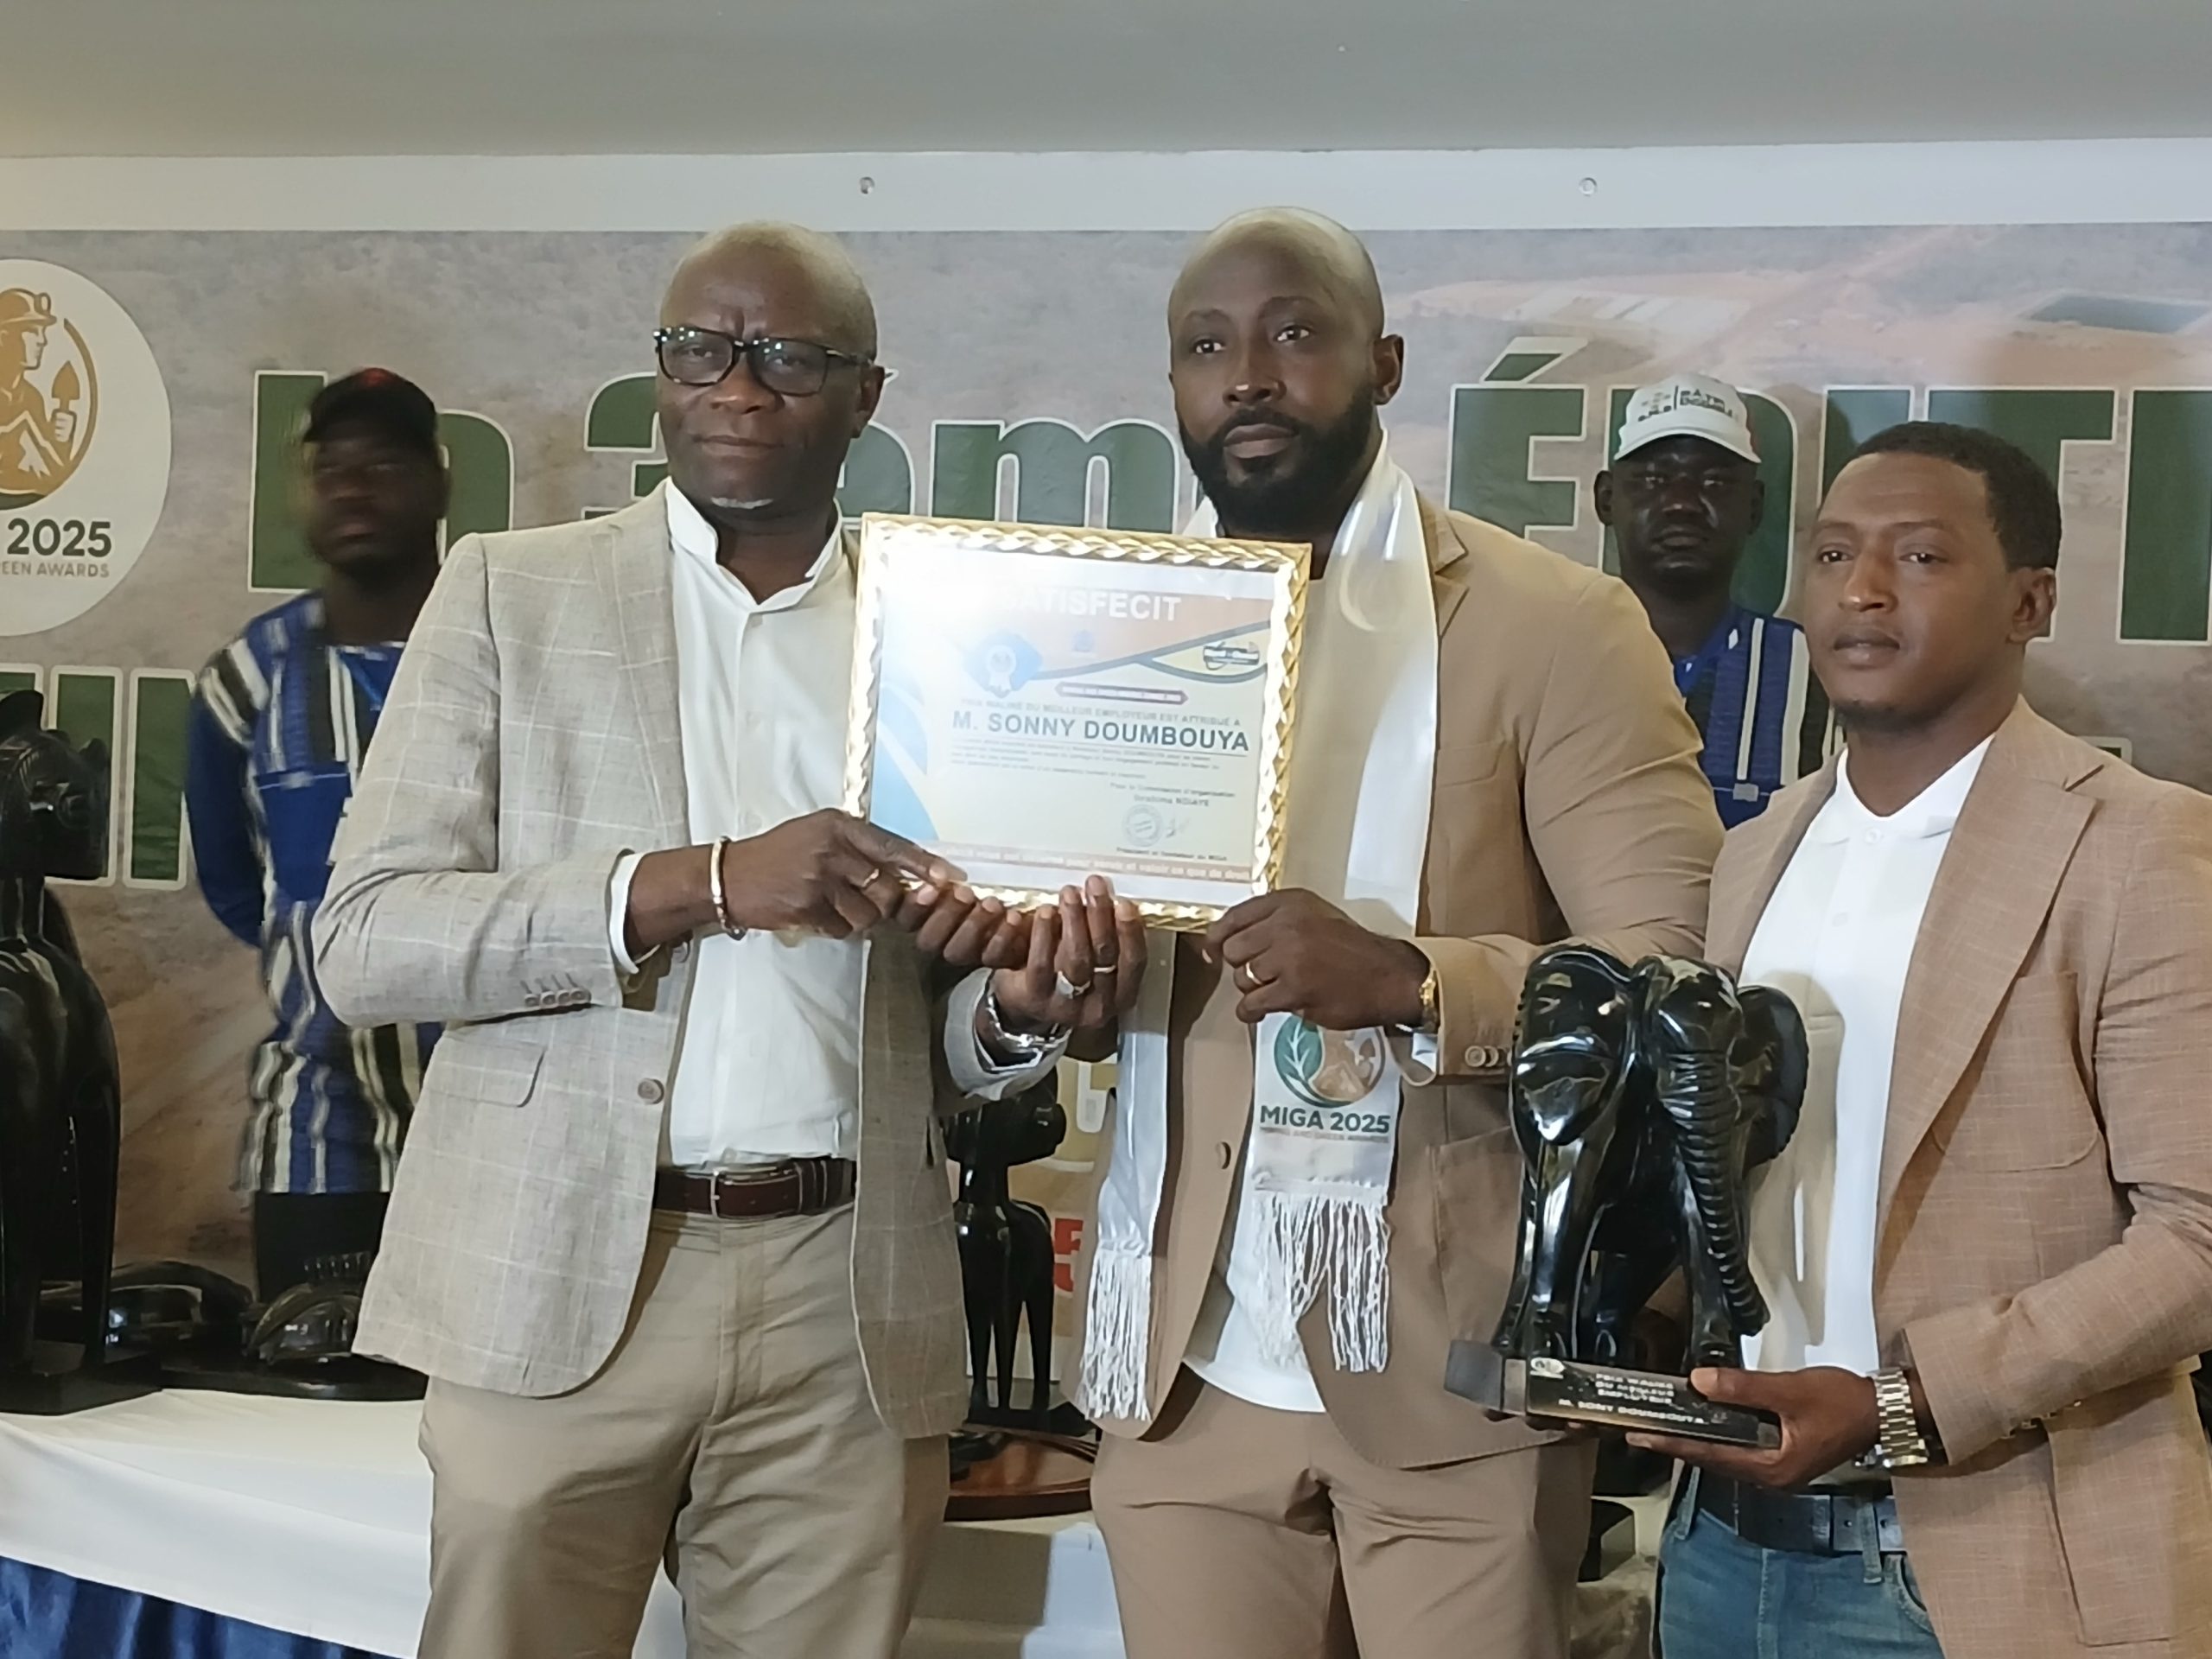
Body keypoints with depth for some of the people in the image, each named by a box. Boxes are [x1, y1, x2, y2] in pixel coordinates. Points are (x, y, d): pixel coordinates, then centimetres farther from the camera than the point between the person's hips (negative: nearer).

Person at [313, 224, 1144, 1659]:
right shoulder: (512, 591, 4)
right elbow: (366, 940, -5)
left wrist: (1021, 1008, -11)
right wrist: (700, 882, -17)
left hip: (850, 1305, 2)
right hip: (563, 1275, -1)